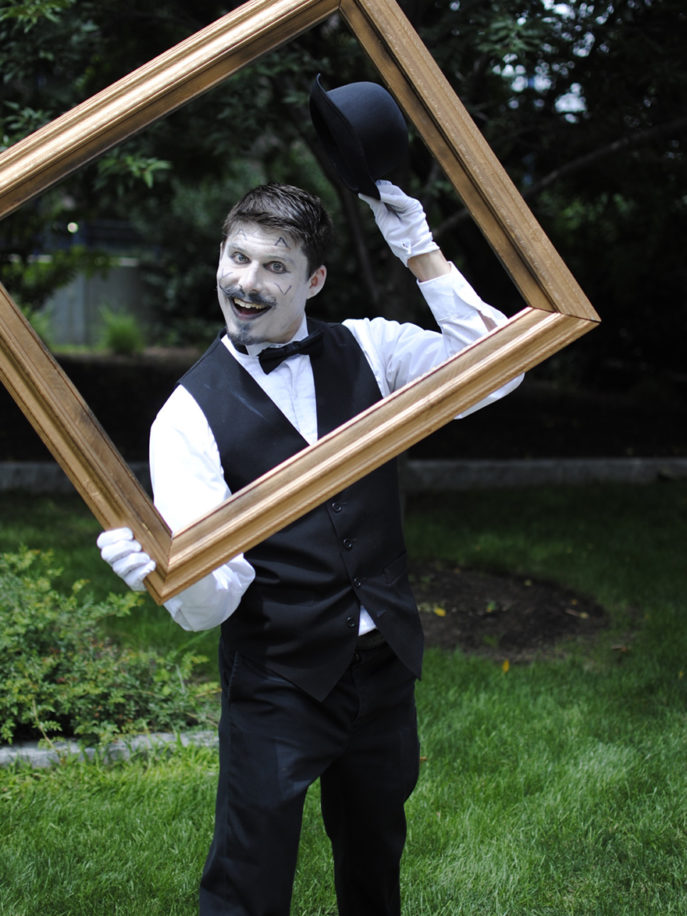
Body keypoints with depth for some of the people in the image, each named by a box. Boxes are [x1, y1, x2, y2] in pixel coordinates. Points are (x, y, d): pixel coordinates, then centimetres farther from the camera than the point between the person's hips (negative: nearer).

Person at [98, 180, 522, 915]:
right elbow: (212, 598, -15)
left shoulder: (365, 350, 2)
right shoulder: (189, 413, -9)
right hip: (277, 682, -3)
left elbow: (496, 366, -9)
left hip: (384, 664, 4)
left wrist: (421, 254, -14)